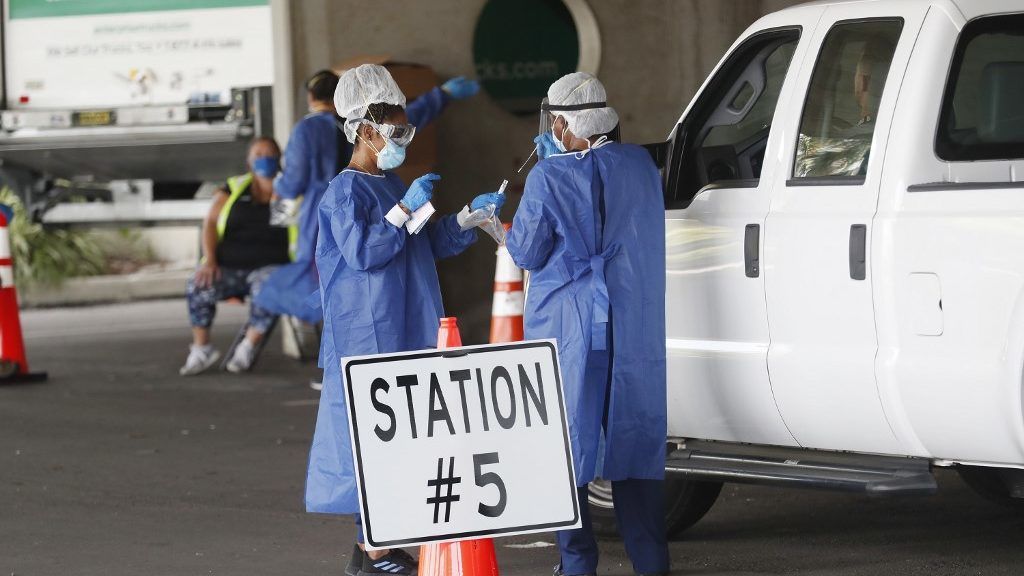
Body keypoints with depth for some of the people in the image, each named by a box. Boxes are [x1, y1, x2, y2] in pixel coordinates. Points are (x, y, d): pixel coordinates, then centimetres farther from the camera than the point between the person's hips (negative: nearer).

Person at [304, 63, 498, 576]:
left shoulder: (390, 185, 17)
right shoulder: (345, 192, -11)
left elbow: (432, 243, 22)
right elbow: (361, 252, -21)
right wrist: (404, 209, -22)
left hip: (405, 335, 9)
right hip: (368, 336, -9)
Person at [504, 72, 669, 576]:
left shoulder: (549, 178, -12)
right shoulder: (639, 165, 2)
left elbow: (526, 254, -4)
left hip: (567, 330, -4)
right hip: (636, 329, 4)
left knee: (570, 440, 5)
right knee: (635, 435, 10)